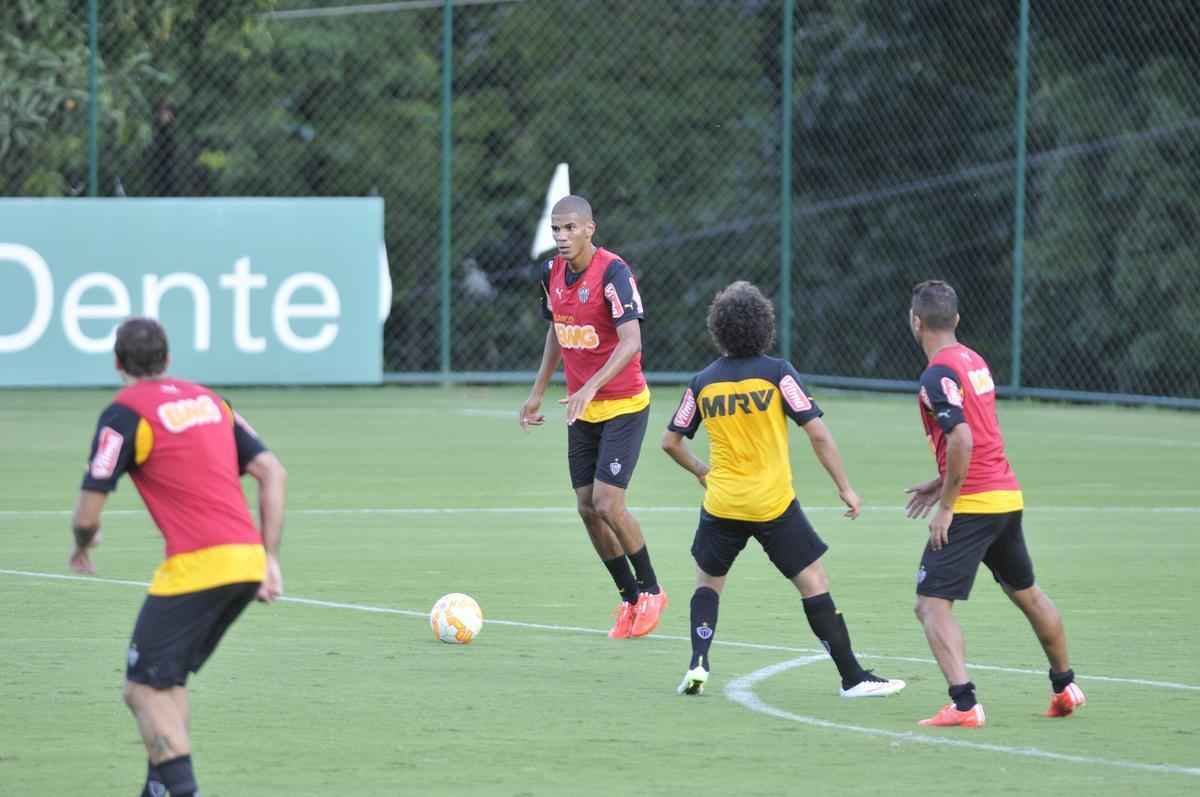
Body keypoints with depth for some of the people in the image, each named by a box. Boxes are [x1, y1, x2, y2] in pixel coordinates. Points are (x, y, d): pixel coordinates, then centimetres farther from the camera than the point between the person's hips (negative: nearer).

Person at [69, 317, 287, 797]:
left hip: (196, 565, -7)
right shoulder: (207, 400, 18)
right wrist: (270, 557, 14)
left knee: (145, 690, -2)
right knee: (170, 680, 22)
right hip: (247, 559, 7)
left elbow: (88, 512, -6)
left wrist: (83, 544, 17)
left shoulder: (125, 414, -3)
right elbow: (272, 472, 14)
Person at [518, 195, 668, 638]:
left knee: (607, 502, -13)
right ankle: (631, 600, 17)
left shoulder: (613, 273, -20)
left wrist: (591, 387, -36)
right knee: (587, 508, 4)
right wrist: (538, 392, 16)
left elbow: (631, 342, -27)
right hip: (582, 408, 7)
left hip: (624, 405, -7)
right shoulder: (552, 274, 3)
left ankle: (650, 591, 6)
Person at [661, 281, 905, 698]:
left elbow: (671, 442, 9)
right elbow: (818, 433, -11)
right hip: (773, 504, -3)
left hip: (722, 505, 3)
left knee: (708, 581, 21)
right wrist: (844, 487, -3)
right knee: (814, 582, 4)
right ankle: (852, 677, 4)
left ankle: (698, 664, 3)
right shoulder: (776, 372, -8)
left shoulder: (703, 382, 2)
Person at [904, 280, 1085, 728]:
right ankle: (1065, 687, 40)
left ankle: (964, 705, -22)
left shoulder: (938, 375, -14)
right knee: (1027, 594, 26)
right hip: (1008, 497, 9)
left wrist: (946, 505, -18)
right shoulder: (975, 362, 12)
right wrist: (941, 484, 20)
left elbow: (962, 440, -25)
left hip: (972, 506, -9)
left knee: (931, 604, -8)